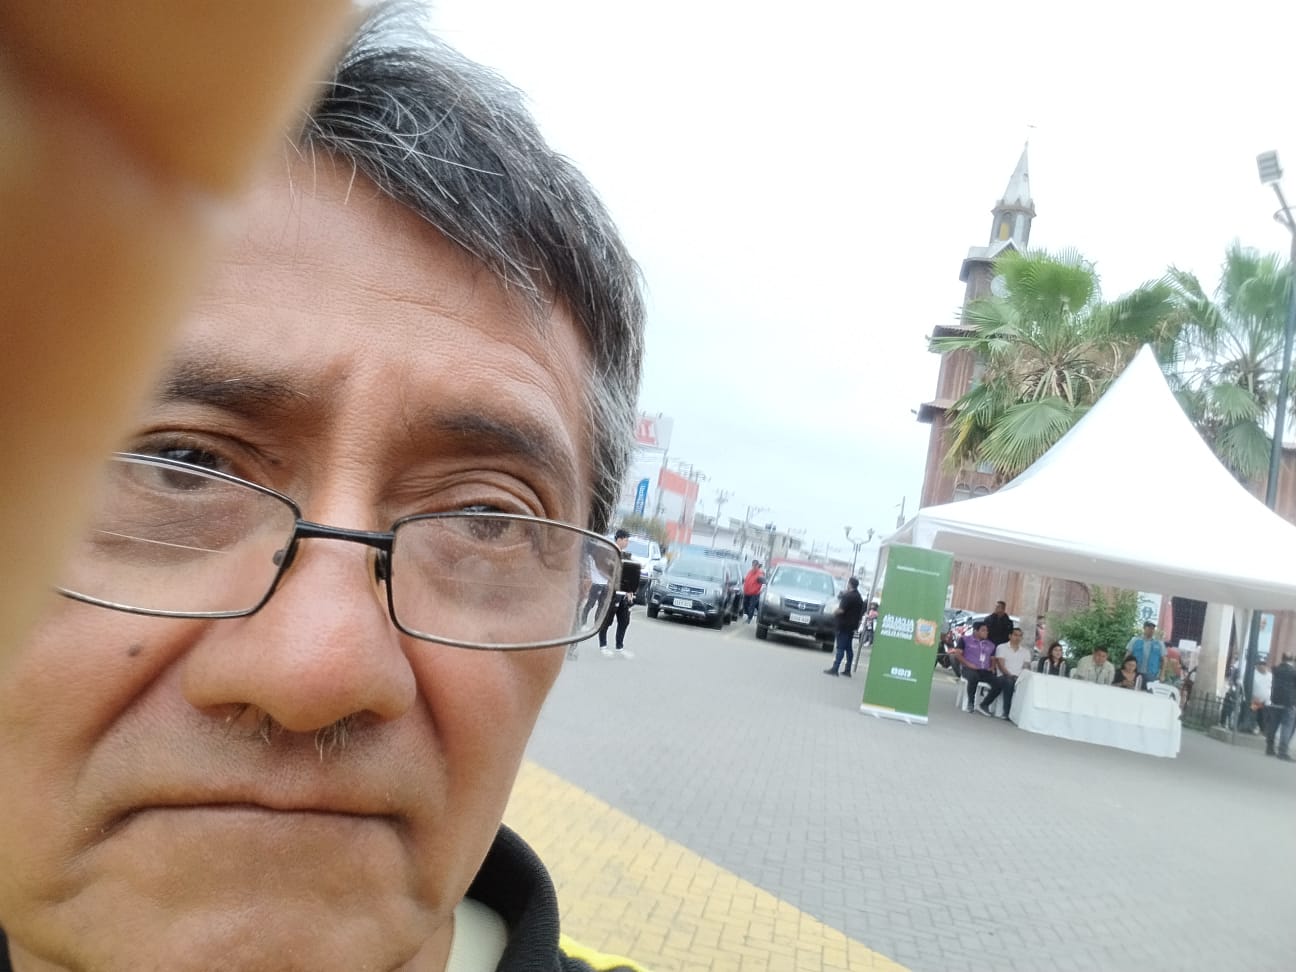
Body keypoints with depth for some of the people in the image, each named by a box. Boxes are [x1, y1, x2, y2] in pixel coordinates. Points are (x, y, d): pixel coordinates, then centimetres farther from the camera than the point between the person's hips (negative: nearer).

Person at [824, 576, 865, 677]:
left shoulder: (847, 596, -16)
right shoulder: (859, 598, 14)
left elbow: (841, 610, -22)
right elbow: (861, 613, 17)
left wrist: (834, 612, -4)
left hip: (844, 625, -8)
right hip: (852, 626, 8)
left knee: (840, 648, -10)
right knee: (848, 648, 12)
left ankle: (835, 669, -11)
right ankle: (847, 670, 14)